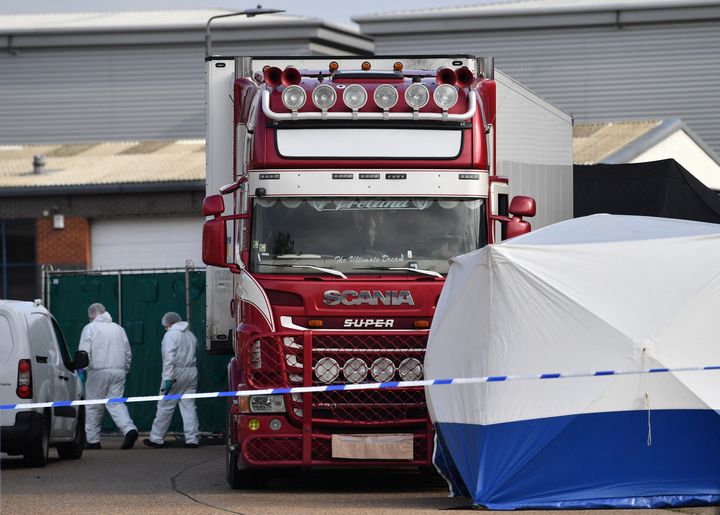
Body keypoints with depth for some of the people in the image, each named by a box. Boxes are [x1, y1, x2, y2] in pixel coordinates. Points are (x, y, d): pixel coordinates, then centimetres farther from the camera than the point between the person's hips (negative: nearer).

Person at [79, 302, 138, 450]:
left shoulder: (90, 328, 0)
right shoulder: (118, 329, 16)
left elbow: (84, 352, -9)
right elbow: (128, 353, 19)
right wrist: (125, 370, 28)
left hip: (98, 372, -5)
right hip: (118, 371, 5)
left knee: (94, 406, 5)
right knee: (116, 402, 3)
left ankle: (92, 440, 10)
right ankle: (129, 429, -21)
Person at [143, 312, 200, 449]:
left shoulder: (170, 335, -8)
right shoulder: (191, 336, 16)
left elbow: (169, 358, -18)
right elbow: (192, 355, 13)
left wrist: (168, 378, -22)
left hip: (177, 373, -7)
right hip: (191, 373, 7)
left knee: (165, 406, 1)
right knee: (189, 406, 7)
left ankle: (156, 439, 6)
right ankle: (192, 439, 2)